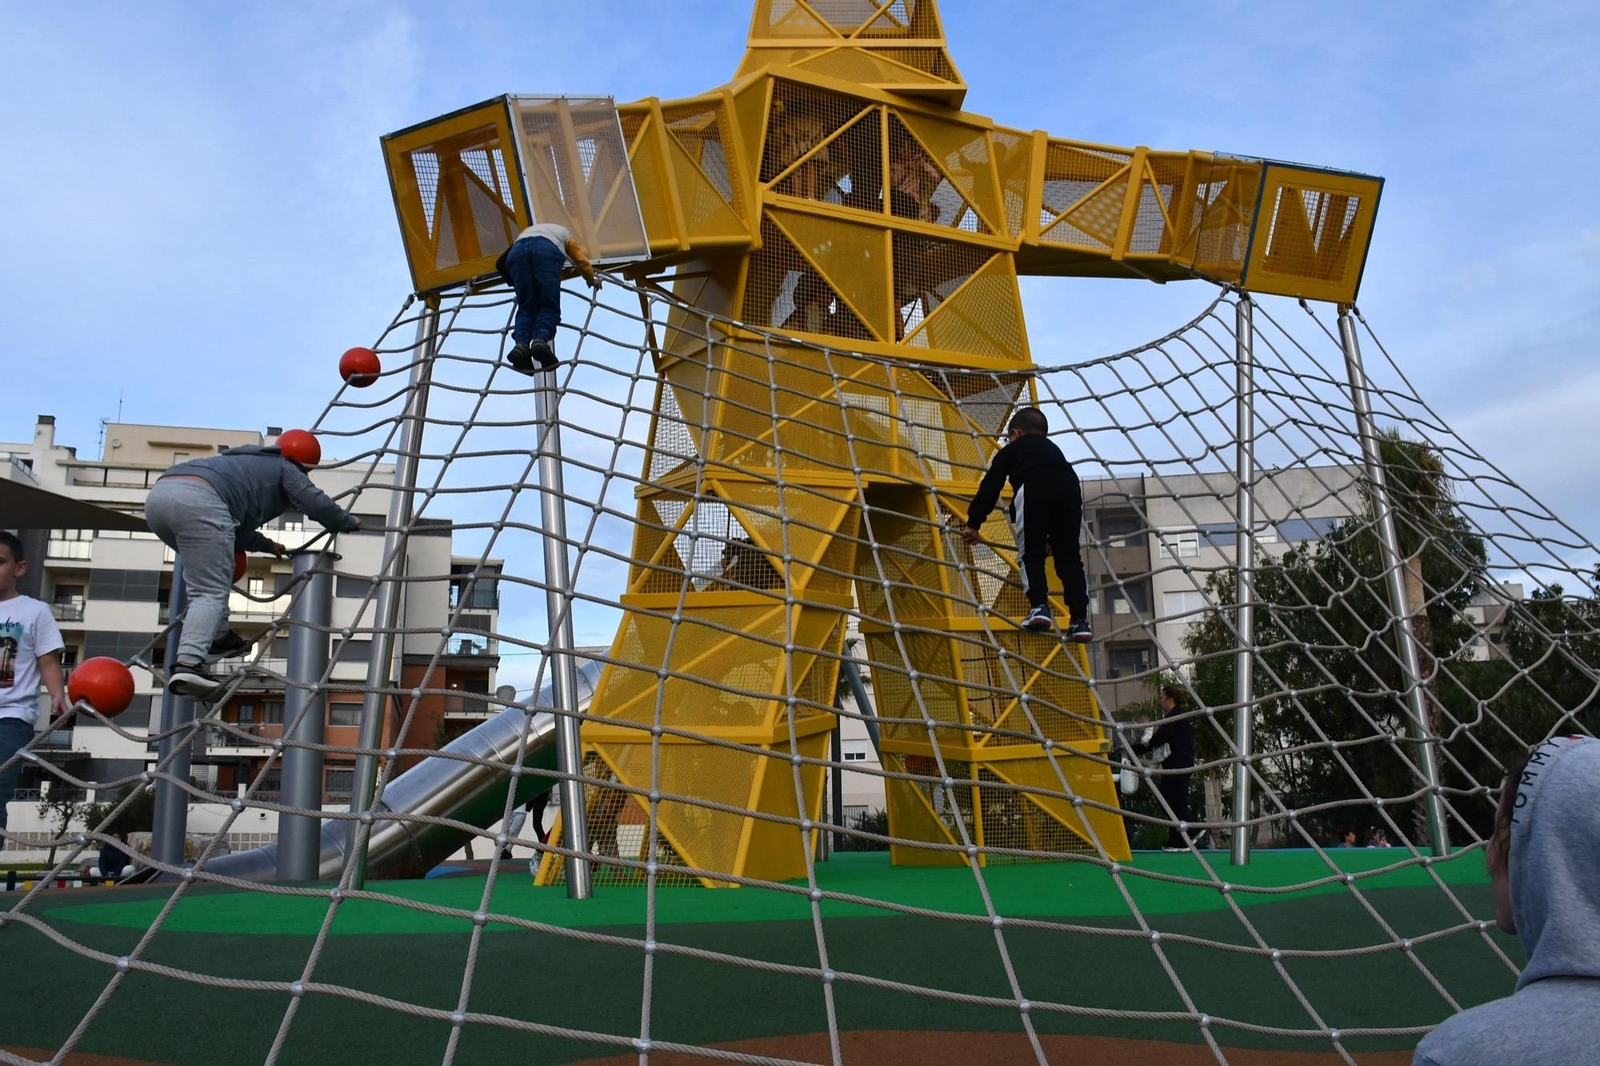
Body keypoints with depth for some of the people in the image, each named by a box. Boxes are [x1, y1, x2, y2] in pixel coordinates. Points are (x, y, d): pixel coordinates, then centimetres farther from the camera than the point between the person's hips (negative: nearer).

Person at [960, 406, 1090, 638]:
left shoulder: (1011, 450, 32)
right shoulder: (1053, 448, 44)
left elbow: (989, 488, 28)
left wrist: (973, 523, 35)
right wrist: (1053, 537, 54)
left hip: (1033, 490, -3)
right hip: (1070, 488, 4)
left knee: (1031, 553, 11)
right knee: (1069, 557, 10)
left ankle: (1039, 606, -6)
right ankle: (1080, 619, 3)